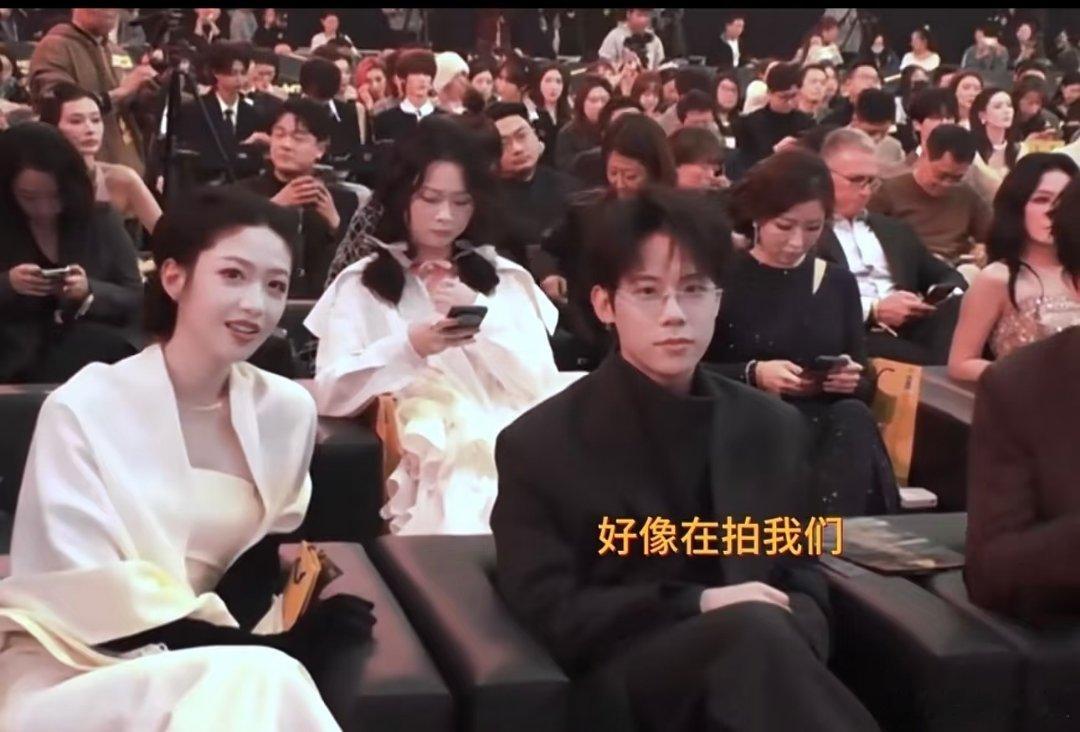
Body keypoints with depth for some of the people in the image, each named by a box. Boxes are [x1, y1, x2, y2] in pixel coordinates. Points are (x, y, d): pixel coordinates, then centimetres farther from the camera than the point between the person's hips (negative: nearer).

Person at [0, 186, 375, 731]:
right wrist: (261, 648, -22)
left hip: (202, 659, 4)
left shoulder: (288, 410, 0)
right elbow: (94, 601, -14)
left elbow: (261, 552, 8)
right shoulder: (82, 410, -12)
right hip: (73, 670, -3)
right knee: (253, 684, -32)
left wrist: (236, 643, -15)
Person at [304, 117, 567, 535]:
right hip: (425, 470, -2)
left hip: (512, 451, 3)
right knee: (465, 520, -35)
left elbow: (542, 386, 6)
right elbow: (331, 394, -2)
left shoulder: (507, 278, 19)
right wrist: (408, 347, -17)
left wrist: (480, 312, -5)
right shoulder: (362, 282, 11)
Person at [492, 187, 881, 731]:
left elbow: (802, 587, 14)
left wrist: (785, 645, -10)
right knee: (754, 631, -34)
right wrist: (697, 605, -13)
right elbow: (548, 615, -4)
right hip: (624, 682, -3)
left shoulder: (773, 428, 15)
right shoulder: (540, 443, 2)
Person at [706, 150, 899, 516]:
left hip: (831, 431, 4)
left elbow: (866, 386, 13)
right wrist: (753, 374, -18)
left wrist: (853, 380, -11)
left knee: (853, 418, -31)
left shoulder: (838, 282, 14)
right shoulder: (721, 279, 2)